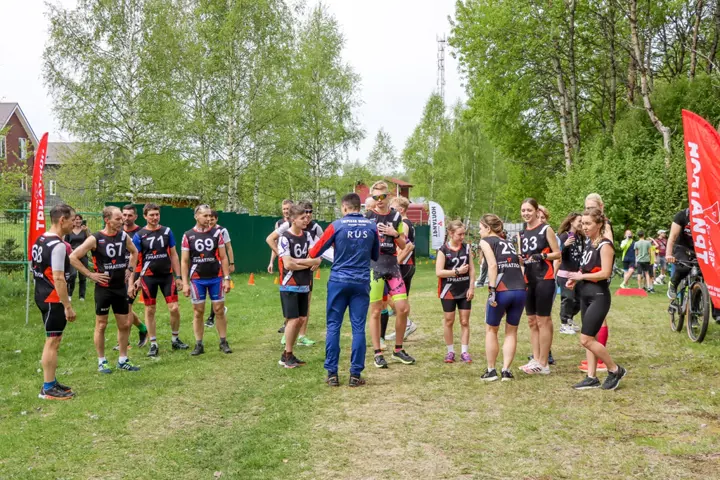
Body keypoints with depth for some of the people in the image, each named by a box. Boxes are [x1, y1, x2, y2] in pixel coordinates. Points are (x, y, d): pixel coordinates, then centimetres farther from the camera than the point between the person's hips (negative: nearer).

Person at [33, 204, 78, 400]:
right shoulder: (58, 245, -20)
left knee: (53, 340, 18)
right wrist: (68, 306, -21)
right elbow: (58, 278, -23)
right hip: (53, 299, -10)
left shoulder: (40, 241, 11)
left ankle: (50, 382, 26)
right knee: (53, 341, -3)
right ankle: (48, 389, 3)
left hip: (42, 295, 10)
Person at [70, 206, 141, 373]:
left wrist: (130, 269, 9)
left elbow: (134, 252, 22)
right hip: (103, 288, -5)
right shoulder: (95, 239, -14)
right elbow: (73, 257, -14)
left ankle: (123, 360, 22)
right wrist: (90, 275, -14)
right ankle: (101, 362, 17)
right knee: (101, 325, 5)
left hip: (121, 287, 5)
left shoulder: (124, 236, 1)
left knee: (125, 325, 9)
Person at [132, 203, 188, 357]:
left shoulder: (167, 232, 4)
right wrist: (136, 278, -13)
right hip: (149, 277, -1)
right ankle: (153, 344, 16)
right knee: (150, 311, 5)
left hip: (167, 275, 1)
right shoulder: (139, 236, -3)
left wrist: (178, 276, 4)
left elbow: (173, 255, 8)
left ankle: (175, 340, 18)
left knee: (174, 308, -2)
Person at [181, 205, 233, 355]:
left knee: (219, 310, 4)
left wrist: (227, 278, -2)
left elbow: (223, 257, 4)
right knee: (198, 312, 4)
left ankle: (223, 342, 13)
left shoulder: (217, 233, 2)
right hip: (197, 280, 0)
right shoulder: (188, 236, 0)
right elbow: (184, 261, 2)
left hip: (216, 278, 1)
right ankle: (199, 345, 13)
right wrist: (185, 283, -3)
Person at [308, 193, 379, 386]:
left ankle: (332, 374, 7)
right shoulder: (371, 226, 2)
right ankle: (355, 374, 7)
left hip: (338, 281, -1)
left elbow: (314, 253, -1)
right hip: (361, 283, 2)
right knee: (358, 328, 5)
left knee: (333, 326, 6)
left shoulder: (337, 225, -5)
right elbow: (376, 256, 13)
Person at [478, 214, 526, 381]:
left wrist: (492, 290, -13)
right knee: (511, 331, 16)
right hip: (520, 290, 5)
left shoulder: (486, 241, 6)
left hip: (502, 291, -5)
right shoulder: (509, 243, 25)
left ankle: (491, 371, 17)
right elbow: (519, 264, 16)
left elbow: (493, 265, -9)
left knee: (491, 330, 13)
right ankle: (506, 371, 13)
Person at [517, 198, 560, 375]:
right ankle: (536, 359, 18)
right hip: (528, 280, 7)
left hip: (544, 280, -7)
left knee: (543, 321, -3)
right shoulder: (522, 233, 12)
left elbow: (557, 254, -7)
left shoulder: (546, 229, -6)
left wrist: (542, 256, -22)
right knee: (532, 321, 10)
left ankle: (543, 364, 2)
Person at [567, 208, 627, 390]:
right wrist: (575, 279, 4)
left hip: (599, 296, -9)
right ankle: (591, 378, 16)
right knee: (589, 339, 10)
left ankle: (615, 370, 5)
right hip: (586, 295, 9)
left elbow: (605, 273, -21)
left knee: (586, 339, -10)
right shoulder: (588, 243, 12)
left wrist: (581, 276, -14)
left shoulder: (604, 245, -13)